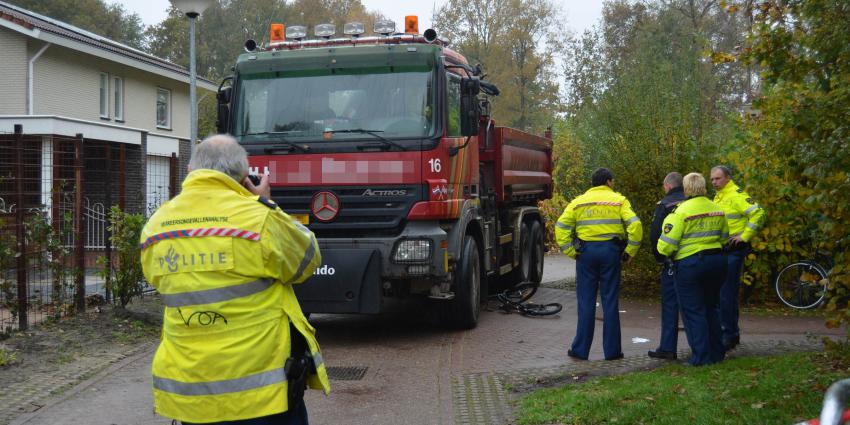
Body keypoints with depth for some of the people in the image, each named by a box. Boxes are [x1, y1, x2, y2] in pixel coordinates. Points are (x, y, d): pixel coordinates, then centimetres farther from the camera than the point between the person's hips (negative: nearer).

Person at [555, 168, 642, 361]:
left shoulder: (578, 202, 9)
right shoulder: (619, 200, 4)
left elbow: (561, 227, 1)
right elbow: (635, 224, -8)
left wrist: (570, 251, 2)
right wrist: (630, 251, -2)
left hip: (586, 251, 1)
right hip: (610, 251, -1)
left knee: (586, 302, 5)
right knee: (610, 301, 5)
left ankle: (580, 349, 7)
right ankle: (612, 350, 8)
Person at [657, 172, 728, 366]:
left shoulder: (682, 211, -15)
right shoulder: (717, 209, 5)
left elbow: (667, 244, -17)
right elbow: (724, 237, 16)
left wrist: (665, 253, 3)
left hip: (689, 264, -6)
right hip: (716, 261, 6)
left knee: (693, 311, 3)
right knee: (710, 308, 20)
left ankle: (701, 356, 3)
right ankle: (716, 352, 25)